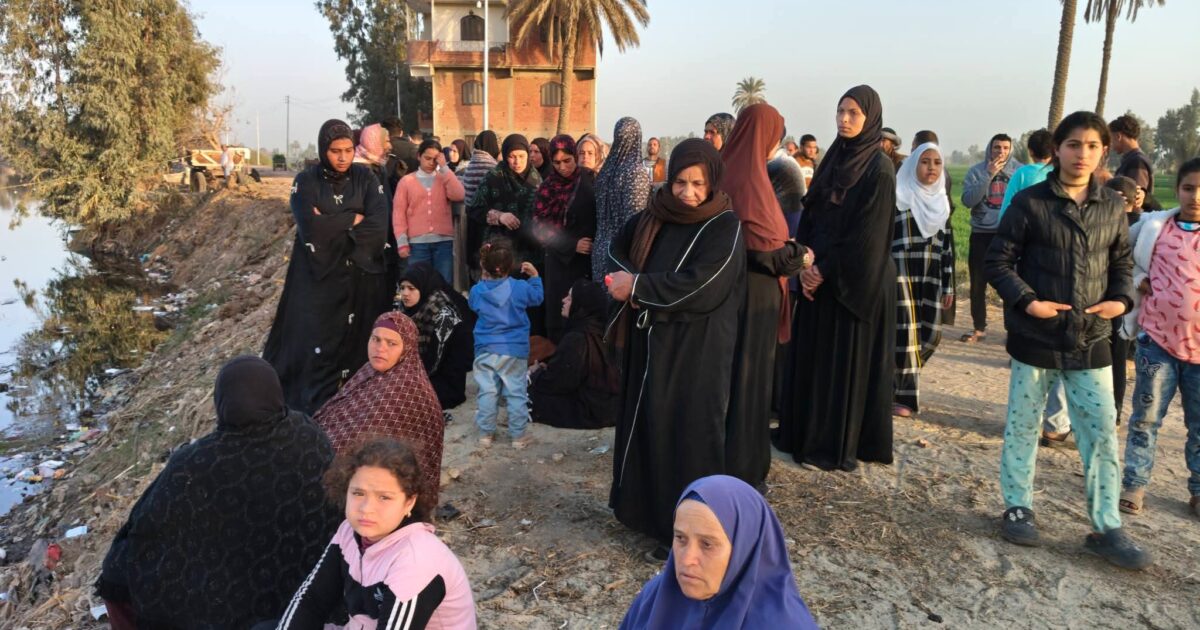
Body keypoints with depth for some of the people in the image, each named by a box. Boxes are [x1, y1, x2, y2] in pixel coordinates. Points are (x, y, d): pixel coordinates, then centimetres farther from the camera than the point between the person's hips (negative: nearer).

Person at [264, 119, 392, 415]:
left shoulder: (366, 178, 4)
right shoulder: (306, 181, 0)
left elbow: (379, 225, -10)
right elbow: (311, 228, -16)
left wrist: (331, 226, -13)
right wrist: (353, 219, -8)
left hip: (362, 276, 1)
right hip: (319, 276, -1)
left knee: (360, 344, 1)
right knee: (319, 347, -3)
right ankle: (316, 410, 6)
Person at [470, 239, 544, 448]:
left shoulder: (477, 291, -5)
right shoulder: (520, 288, -9)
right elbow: (537, 298, 10)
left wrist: (484, 280, 21)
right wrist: (534, 276, 20)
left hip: (485, 351, 2)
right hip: (514, 351, -1)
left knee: (487, 392, 10)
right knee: (516, 393, 6)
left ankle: (485, 433, 18)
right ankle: (518, 435, 13)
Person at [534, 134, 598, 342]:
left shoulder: (591, 179, 2)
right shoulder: (547, 188, 0)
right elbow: (541, 228, -4)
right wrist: (572, 245, -13)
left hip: (592, 258, 1)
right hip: (563, 261, 0)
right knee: (562, 317, 2)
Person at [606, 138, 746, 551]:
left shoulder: (725, 227, -13)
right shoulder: (654, 216, 6)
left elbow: (700, 285, -23)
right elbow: (619, 246, 16)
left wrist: (638, 287, -18)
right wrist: (627, 276, -7)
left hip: (695, 351, -6)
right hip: (650, 342, 6)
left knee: (686, 433, 1)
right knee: (645, 423, 15)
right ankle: (645, 505, 33)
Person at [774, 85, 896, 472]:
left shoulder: (880, 169, -11)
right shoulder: (832, 160, 11)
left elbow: (867, 234, -16)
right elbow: (810, 215, 9)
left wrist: (826, 271, -15)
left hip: (855, 282, -7)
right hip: (819, 275, 7)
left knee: (847, 361, 0)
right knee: (812, 355, 11)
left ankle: (839, 445, 11)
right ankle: (807, 433, 22)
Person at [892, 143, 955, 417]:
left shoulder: (942, 201, 15)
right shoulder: (898, 196, -2)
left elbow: (947, 244, 15)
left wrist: (949, 284, 12)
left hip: (932, 275, 6)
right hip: (902, 272, -5)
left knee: (931, 332, 2)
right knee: (906, 332, -6)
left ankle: (900, 377, 22)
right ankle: (903, 395, 5)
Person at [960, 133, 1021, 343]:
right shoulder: (977, 171, -1)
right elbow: (968, 200, -14)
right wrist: (989, 175, -20)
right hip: (982, 234, 1)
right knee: (978, 284, 7)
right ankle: (979, 328, 19)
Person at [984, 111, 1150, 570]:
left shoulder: (1112, 207, 5)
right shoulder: (1030, 202, -6)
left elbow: (1122, 263, 14)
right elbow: (998, 262, -5)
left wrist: (1122, 300, -5)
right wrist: (1027, 302, -18)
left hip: (1090, 341, 3)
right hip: (1035, 338, -3)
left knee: (1102, 433, 4)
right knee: (1023, 427, 9)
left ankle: (1106, 528, 15)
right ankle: (1018, 507, 25)